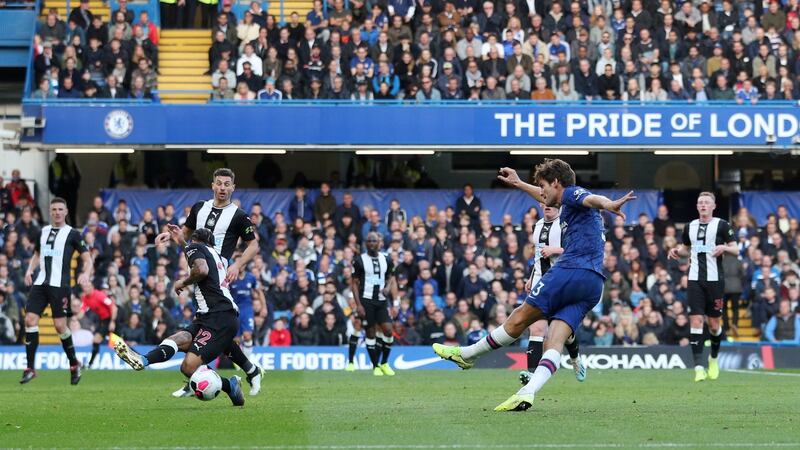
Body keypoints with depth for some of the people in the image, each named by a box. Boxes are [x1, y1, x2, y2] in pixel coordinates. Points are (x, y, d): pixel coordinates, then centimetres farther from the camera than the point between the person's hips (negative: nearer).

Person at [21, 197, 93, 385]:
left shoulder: (72, 234, 2)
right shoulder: (42, 232, 16)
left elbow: (87, 258, 2)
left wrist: (86, 273, -18)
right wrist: (30, 270, 11)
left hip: (60, 285, -4)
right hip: (40, 283, 4)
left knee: (60, 325, -7)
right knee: (30, 319, -9)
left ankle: (74, 364, 15)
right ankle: (30, 368, -4)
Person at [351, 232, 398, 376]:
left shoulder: (386, 260, 8)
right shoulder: (359, 261, -3)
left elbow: (390, 278, 19)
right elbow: (354, 283, -2)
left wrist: (387, 287, -5)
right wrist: (358, 304, -9)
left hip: (381, 300, 3)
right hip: (366, 300, -3)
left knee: (388, 330, -9)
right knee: (371, 333, -1)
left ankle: (384, 363, 8)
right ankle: (375, 366, 8)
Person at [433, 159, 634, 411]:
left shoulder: (572, 193, 3)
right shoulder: (569, 203, 31)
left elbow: (593, 199, -21)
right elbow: (548, 200, 54)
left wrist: (608, 205, -43)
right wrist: (518, 184, 64)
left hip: (570, 270, -9)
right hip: (593, 286, 9)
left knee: (520, 319, 5)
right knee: (555, 342, -7)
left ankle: (465, 355, 18)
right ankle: (527, 393, -24)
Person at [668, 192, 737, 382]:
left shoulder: (722, 225, 1)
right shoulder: (690, 227, 13)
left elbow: (736, 250, -1)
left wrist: (724, 247, -21)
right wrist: (677, 251, 5)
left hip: (715, 280, -2)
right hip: (695, 280, 2)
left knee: (714, 324, 3)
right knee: (696, 320, -9)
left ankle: (713, 359, 31)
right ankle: (699, 367, -11)